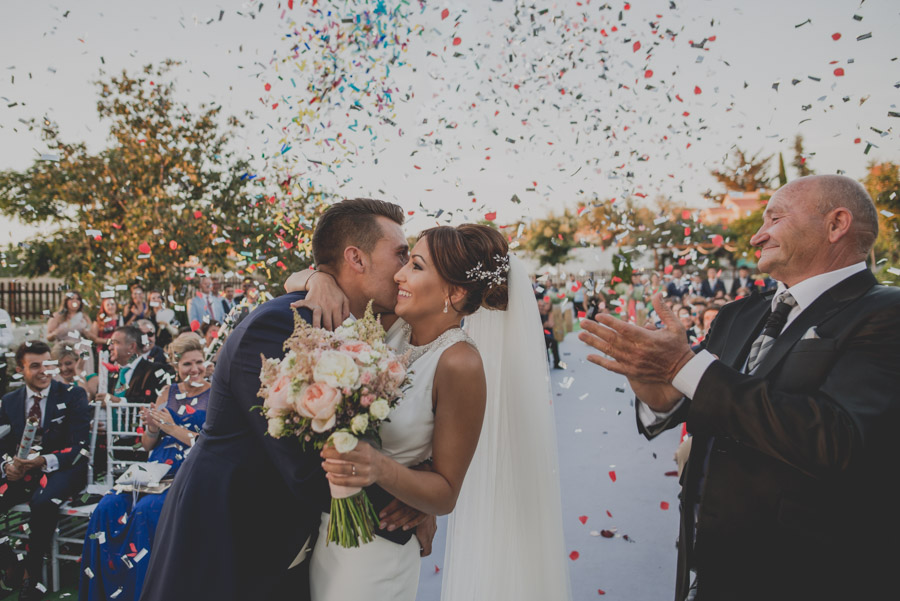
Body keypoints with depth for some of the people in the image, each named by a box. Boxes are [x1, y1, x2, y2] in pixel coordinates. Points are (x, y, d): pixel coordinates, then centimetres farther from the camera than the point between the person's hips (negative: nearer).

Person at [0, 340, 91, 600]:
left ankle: (31, 575, -15)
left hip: (61, 469, -4)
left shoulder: (73, 396, -2)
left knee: (42, 501, -35)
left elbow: (79, 446, -9)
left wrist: (45, 461, -26)